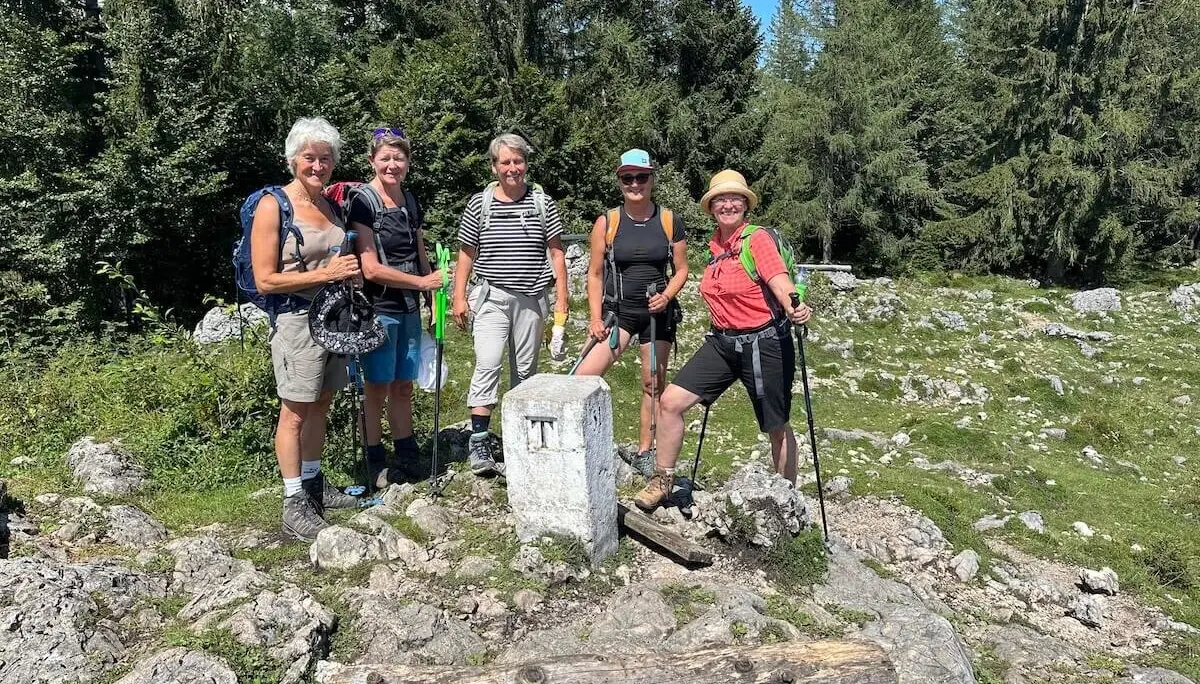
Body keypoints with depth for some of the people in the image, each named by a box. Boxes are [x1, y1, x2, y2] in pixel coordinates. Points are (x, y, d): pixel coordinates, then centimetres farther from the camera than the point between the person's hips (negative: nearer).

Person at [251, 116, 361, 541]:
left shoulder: (331, 204, 11)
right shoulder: (273, 206, -10)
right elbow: (265, 280, -14)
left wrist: (350, 273, 6)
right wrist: (326, 273, -18)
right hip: (296, 319, -7)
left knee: (321, 405, 15)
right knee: (295, 412, -2)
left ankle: (314, 485, 28)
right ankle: (294, 506, 7)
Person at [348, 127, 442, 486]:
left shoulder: (410, 201, 11)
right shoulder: (363, 201, -10)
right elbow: (371, 269, -16)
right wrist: (423, 282, -13)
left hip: (409, 310, 6)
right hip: (379, 309, -6)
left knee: (403, 386, 13)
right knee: (378, 387, 3)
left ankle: (406, 457, 24)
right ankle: (375, 463, 16)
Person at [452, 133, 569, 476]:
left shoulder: (542, 202, 3)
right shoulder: (479, 203, 2)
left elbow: (556, 252, 5)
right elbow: (466, 254, 7)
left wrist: (561, 299, 0)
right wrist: (459, 297, 0)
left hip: (532, 299, 1)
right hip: (491, 298, -1)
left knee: (525, 370, 10)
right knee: (487, 364, -14)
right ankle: (479, 444, -11)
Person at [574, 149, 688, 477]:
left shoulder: (669, 221, -1)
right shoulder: (607, 222, -4)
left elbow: (681, 270, 6)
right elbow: (595, 274, 1)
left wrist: (666, 296, -12)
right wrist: (595, 318, -7)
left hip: (658, 312, 1)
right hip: (618, 310, -1)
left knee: (654, 383, 8)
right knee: (583, 377, -15)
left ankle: (645, 452, 23)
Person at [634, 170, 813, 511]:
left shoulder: (758, 239, -13)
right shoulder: (714, 244, 7)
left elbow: (781, 282, -28)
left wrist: (795, 309, -48)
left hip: (764, 344, -6)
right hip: (722, 342, 6)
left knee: (777, 428, 9)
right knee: (670, 401, -4)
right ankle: (662, 481, 12)